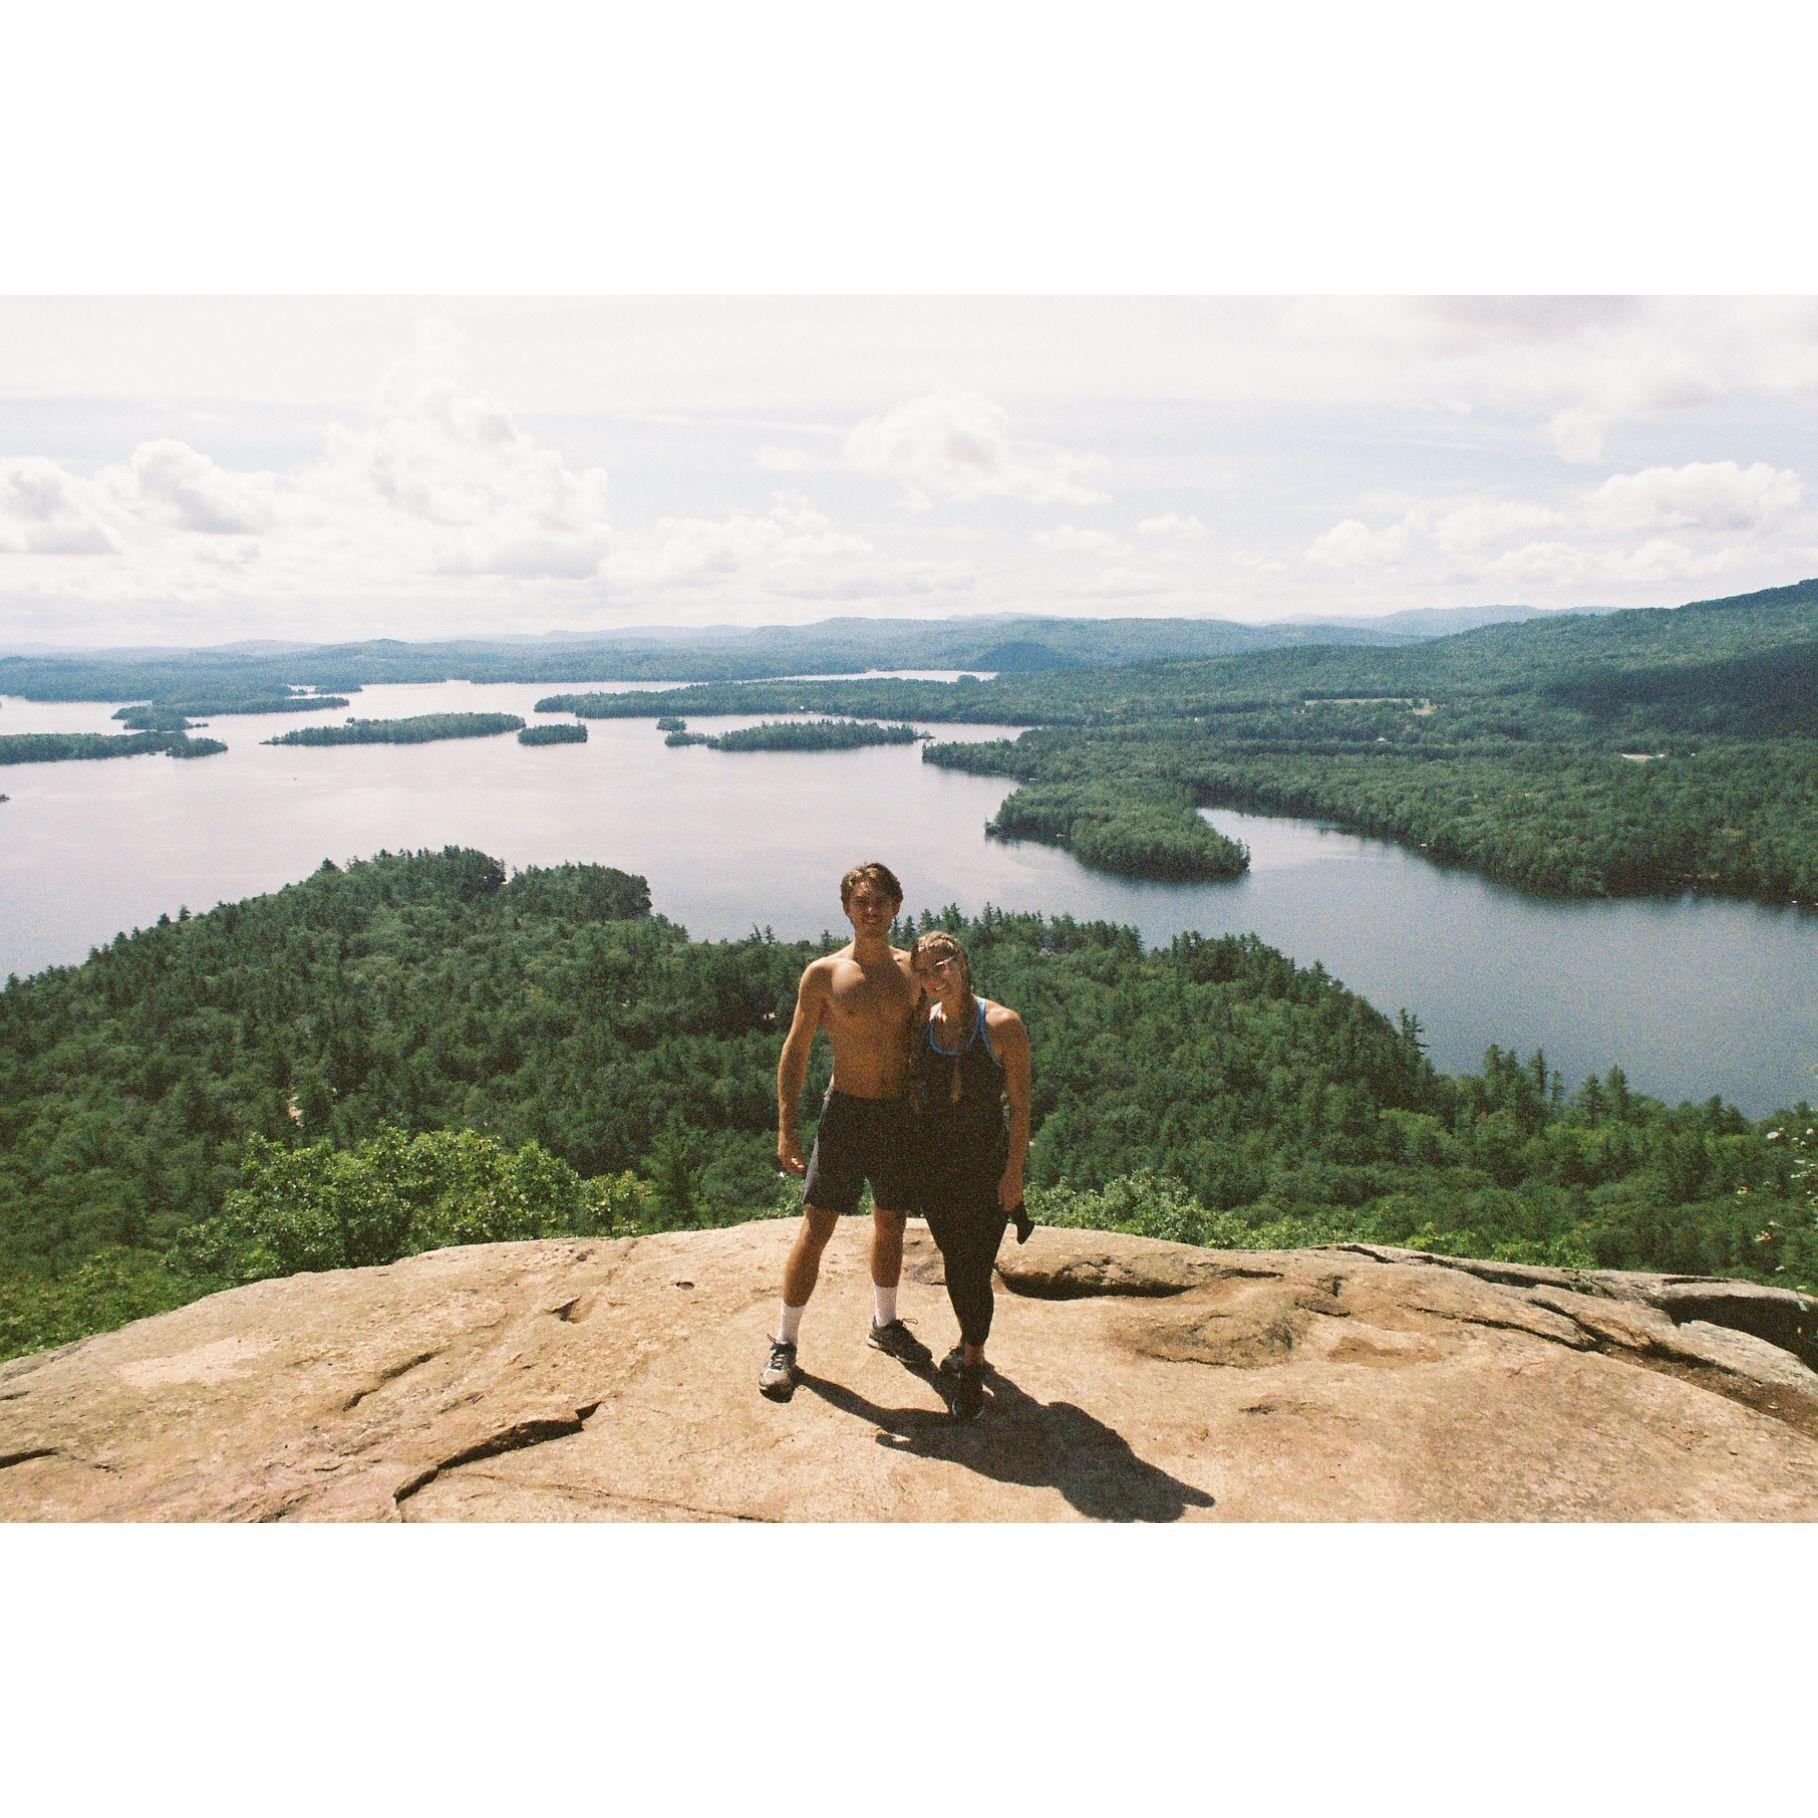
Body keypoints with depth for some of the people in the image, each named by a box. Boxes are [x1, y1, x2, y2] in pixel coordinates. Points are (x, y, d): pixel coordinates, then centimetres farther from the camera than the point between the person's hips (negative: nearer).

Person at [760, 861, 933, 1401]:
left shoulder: (911, 969, 2)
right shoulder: (824, 974, -6)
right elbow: (795, 1051, -1)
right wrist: (786, 1127, -7)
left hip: (901, 1114, 3)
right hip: (846, 1112, -3)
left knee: (890, 1226, 17)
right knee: (814, 1230, -2)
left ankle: (885, 1323, 38)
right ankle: (784, 1345, 13)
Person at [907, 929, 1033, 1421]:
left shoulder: (1003, 1025, -13)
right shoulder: (922, 1025, 1)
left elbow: (1020, 1105, -10)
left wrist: (1014, 1172, -12)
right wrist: (911, 1157, 8)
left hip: (987, 1165, -4)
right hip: (934, 1164, 5)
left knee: (975, 1269, -1)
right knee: (954, 1262, 17)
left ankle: (971, 1362, 21)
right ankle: (971, 1343, 39)